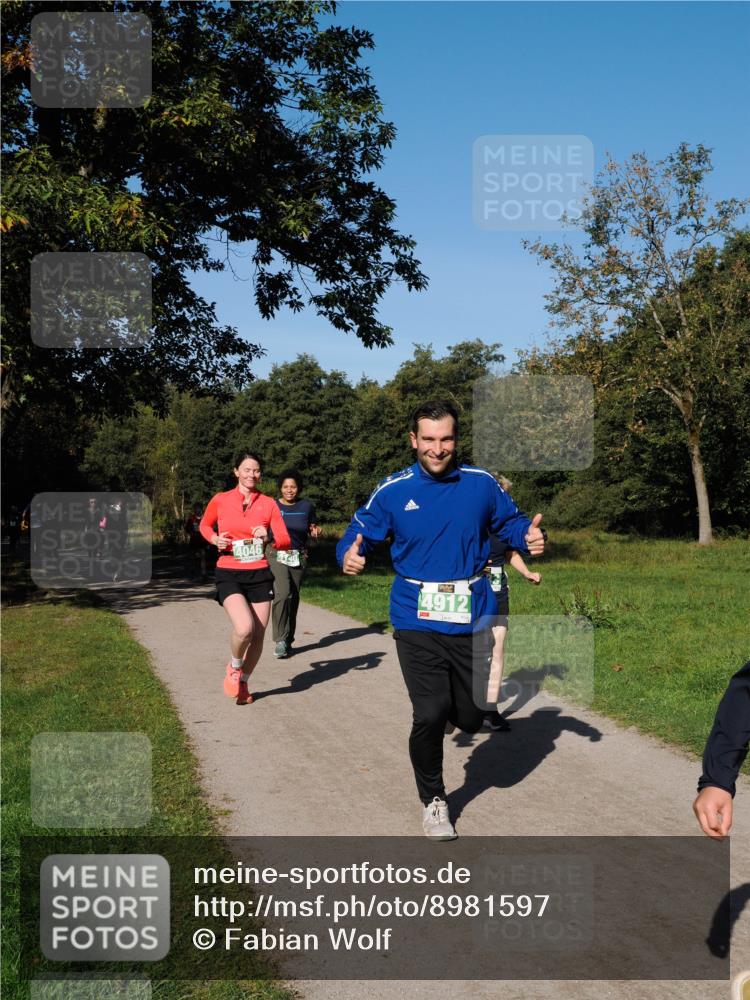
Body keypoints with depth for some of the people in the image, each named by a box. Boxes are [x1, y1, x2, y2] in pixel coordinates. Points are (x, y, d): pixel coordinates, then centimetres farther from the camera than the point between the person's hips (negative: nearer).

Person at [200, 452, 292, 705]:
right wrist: (214, 539, -2)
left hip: (260, 575, 3)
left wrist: (269, 538, -21)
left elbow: (286, 542, 0)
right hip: (229, 574, -2)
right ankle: (234, 668, 7)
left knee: (258, 635, 5)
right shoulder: (220, 500, 0)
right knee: (244, 628, -24)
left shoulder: (268, 503, 2)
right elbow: (205, 525, 19)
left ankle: (243, 682, 30)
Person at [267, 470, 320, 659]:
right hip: (277, 555, -2)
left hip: (299, 557, 2)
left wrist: (315, 532, -7)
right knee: (282, 593, -20)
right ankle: (280, 640, -12)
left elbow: (312, 532, 15)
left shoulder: (306, 507, 4)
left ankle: (288, 640, 20)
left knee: (293, 598, 6)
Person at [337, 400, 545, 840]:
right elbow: (360, 533, 2)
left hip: (473, 619, 2)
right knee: (429, 717, -6)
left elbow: (510, 521, 11)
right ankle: (433, 801, 21)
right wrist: (350, 555, -21)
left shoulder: (481, 483, -1)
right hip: (418, 623, -2)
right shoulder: (393, 491, -4)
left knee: (471, 717, 8)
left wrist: (530, 536, -12)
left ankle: (452, 707, 49)